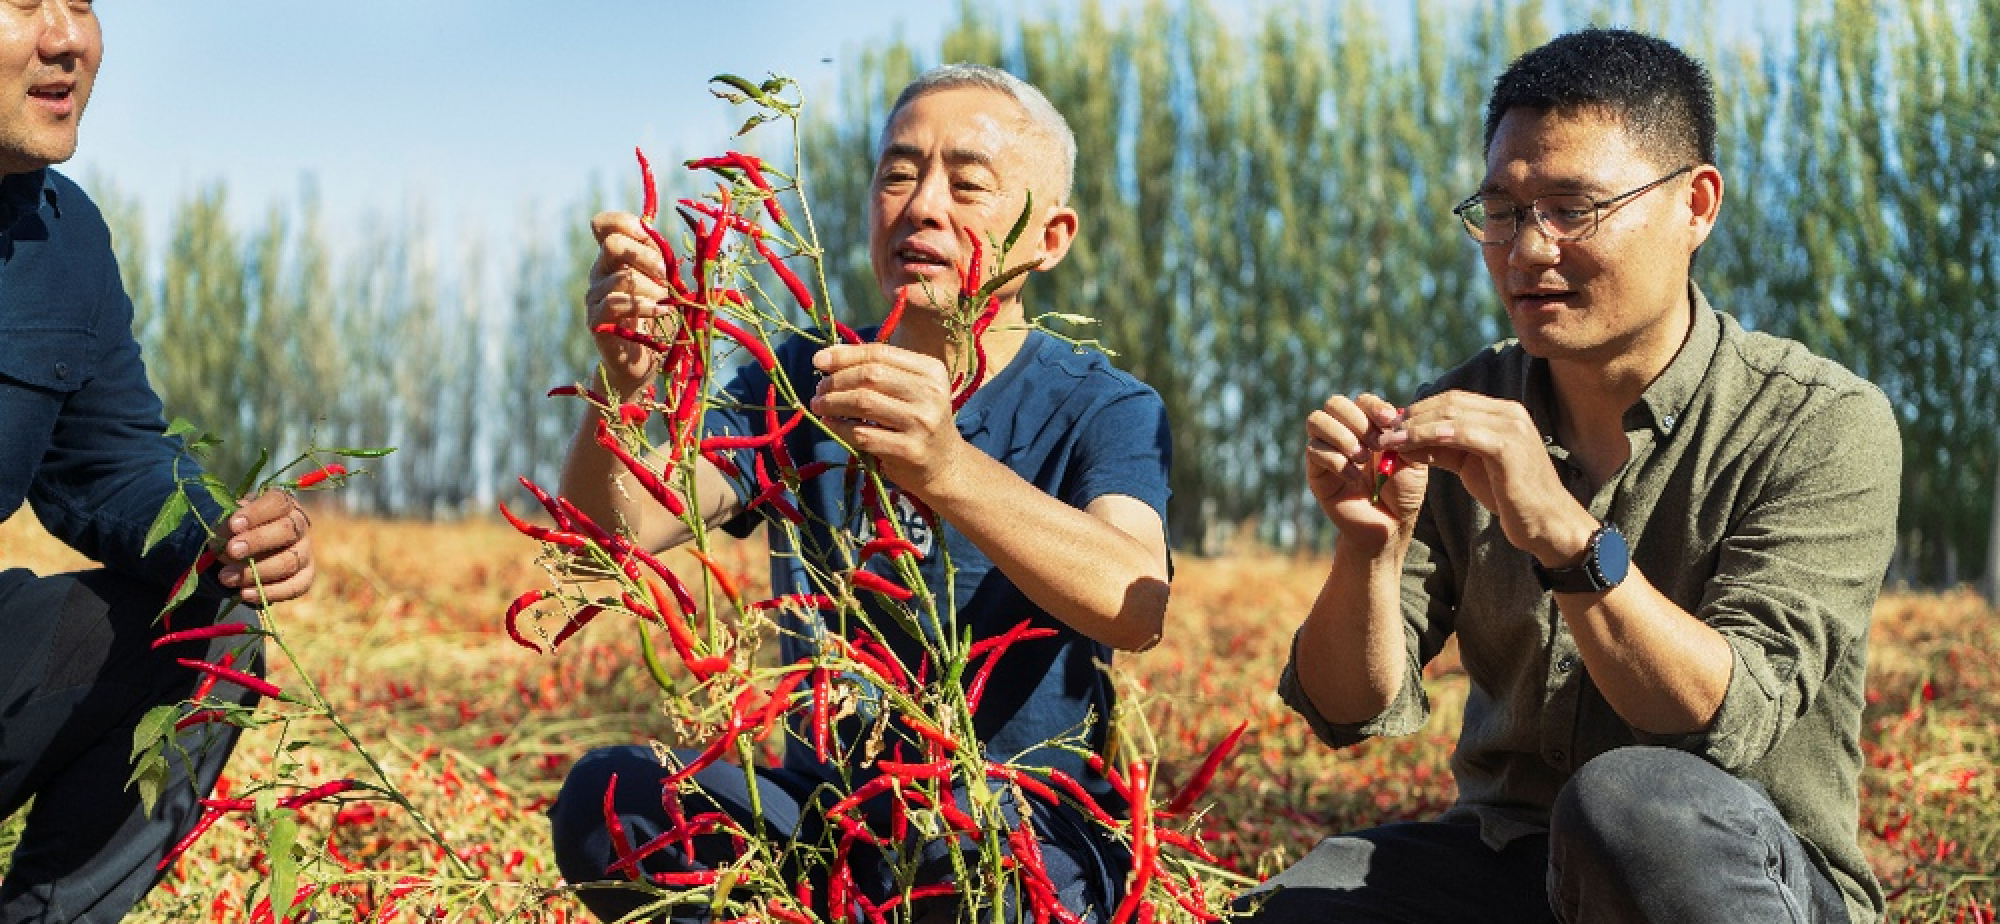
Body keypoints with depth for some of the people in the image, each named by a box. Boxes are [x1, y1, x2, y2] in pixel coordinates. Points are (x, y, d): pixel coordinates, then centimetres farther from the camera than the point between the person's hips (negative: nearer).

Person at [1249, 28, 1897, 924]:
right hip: (1502, 846, 2)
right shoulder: (1462, 417, 2)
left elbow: (1731, 722, -22)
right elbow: (1350, 711, -3)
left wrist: (1563, 532, -35)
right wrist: (1370, 545, -23)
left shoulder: (1820, 424, -10)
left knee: (1629, 799, -35)